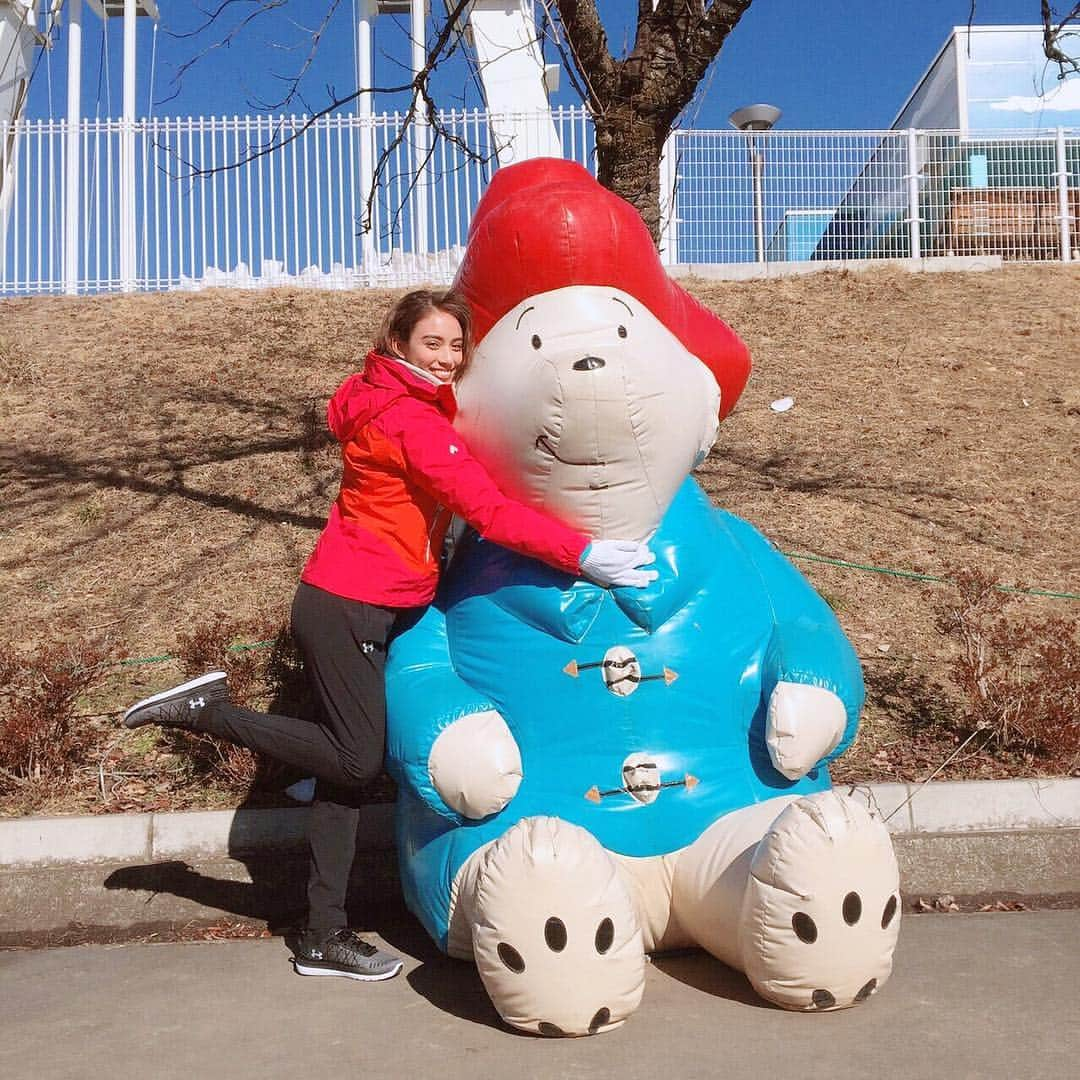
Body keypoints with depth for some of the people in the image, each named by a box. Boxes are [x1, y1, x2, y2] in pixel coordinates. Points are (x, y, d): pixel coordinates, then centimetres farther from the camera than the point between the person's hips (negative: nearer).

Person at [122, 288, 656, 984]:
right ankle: (208, 712, 6)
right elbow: (488, 510, -25)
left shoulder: (418, 407, 14)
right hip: (346, 609, -10)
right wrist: (582, 554, -27)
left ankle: (325, 937, 16)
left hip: (373, 609, 10)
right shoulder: (411, 419, -17)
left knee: (350, 763, 10)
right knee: (358, 760, -4)